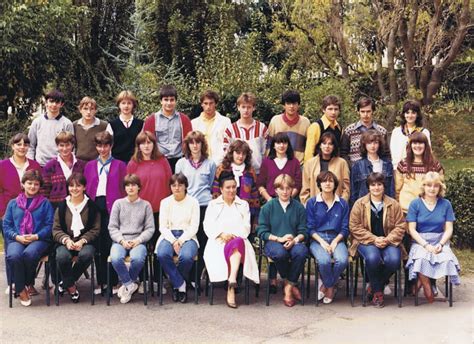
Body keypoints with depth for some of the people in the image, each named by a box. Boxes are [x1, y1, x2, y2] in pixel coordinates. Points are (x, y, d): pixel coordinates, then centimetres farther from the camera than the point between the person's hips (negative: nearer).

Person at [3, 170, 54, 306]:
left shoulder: (45, 203, 14)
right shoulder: (13, 203, 18)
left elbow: (50, 225, 4)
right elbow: (6, 225, 11)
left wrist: (36, 236, -11)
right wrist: (17, 237, -8)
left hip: (38, 239, -1)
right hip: (17, 240, 2)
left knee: (29, 254, -37)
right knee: (13, 256, -34)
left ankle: (28, 284, -8)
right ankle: (21, 289, -13)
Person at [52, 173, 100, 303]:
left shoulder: (91, 206, 5)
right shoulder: (62, 206, 10)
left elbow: (95, 229, 2)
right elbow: (56, 229, 6)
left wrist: (82, 241, -14)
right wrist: (66, 240, -13)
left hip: (85, 241, -1)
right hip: (66, 241, 1)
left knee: (86, 255, -35)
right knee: (62, 257, -33)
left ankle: (65, 282, -10)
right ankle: (71, 287, -9)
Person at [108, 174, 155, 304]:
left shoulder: (146, 205, 11)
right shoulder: (118, 203, 12)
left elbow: (150, 228, 7)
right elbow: (112, 227, 7)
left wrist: (138, 240, -10)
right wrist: (122, 241, -9)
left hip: (138, 241, -1)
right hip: (120, 241, 1)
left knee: (138, 258, -34)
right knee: (116, 258, -33)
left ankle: (126, 284, -7)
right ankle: (130, 285, -10)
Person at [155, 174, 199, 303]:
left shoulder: (193, 202, 6)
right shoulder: (165, 202, 11)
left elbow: (194, 227, -1)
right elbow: (162, 226, 3)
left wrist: (180, 241, -14)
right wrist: (173, 241, -13)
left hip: (187, 236, -1)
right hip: (169, 236, 2)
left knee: (186, 256, -34)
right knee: (162, 254, -32)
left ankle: (176, 283, -4)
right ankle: (181, 285, -15)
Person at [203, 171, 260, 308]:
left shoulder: (243, 204, 24)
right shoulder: (213, 204, 22)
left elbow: (246, 227, 11)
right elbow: (208, 226, 8)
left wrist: (233, 235, -9)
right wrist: (221, 234, -11)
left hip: (238, 239, 1)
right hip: (218, 242, -1)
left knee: (237, 243, -39)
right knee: (236, 245, -37)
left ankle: (232, 279, -53)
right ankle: (232, 285, -42)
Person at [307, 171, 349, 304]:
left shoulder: (342, 204, 10)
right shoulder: (312, 203, 6)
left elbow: (345, 228, 7)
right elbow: (310, 228, 1)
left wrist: (335, 241, -10)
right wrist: (322, 242, -12)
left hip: (336, 238, 2)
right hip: (317, 239, -1)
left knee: (342, 260, -30)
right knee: (324, 260, -33)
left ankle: (326, 286, -2)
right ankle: (331, 286, -1)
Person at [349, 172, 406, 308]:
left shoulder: (393, 204, 7)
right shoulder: (359, 204, 3)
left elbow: (400, 226, 4)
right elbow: (354, 227, -3)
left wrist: (387, 239, -13)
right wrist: (374, 239, -14)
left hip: (388, 242, 2)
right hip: (366, 241, -1)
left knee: (393, 260, -29)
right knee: (373, 258, -34)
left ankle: (375, 286, 0)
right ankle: (377, 291, -8)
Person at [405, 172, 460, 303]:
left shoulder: (446, 204, 7)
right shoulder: (415, 204, 1)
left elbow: (449, 229, 5)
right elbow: (412, 229, -3)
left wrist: (440, 244, -13)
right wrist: (426, 245, -15)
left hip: (440, 241, 2)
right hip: (420, 241, -2)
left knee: (446, 259, -31)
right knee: (421, 259, -36)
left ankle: (421, 281, -7)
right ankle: (427, 288, -12)